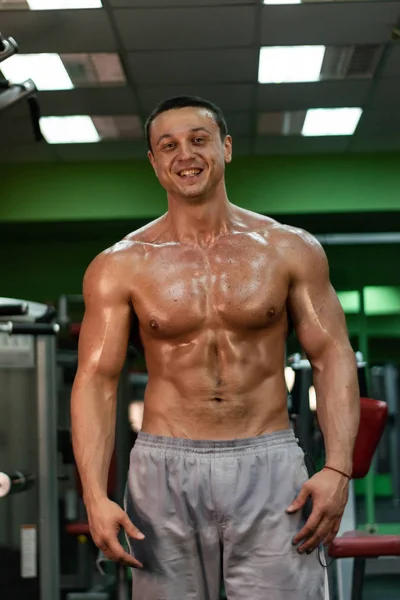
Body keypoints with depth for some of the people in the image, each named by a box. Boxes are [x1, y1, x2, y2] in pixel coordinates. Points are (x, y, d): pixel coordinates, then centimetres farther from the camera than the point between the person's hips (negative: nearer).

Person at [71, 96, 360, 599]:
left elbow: (332, 358, 3)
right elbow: (95, 379, -1)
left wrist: (338, 468, -9)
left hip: (269, 465, 0)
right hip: (165, 468, 0)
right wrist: (95, 495, -13)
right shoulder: (120, 266, 2)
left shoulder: (290, 250, 3)